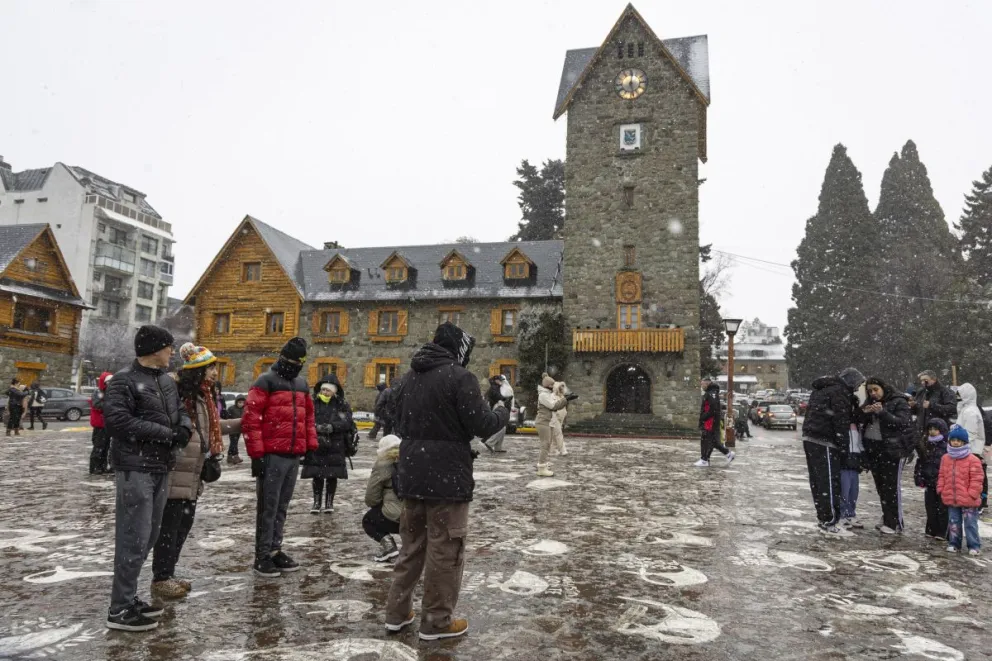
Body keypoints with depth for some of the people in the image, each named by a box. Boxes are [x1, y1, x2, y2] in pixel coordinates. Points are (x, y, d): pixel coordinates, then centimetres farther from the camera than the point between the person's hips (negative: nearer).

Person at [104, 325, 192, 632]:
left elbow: (180, 412, 18)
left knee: (148, 535, 16)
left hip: (161, 467, 9)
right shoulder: (124, 380, -10)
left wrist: (184, 428, -6)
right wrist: (166, 433, -19)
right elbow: (117, 420, -20)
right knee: (134, 538, -6)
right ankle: (119, 609, 4)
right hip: (136, 468, -9)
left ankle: (128, 597, 28)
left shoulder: (167, 381, 15)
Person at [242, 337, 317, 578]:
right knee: (268, 507, -2)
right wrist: (256, 454, -15)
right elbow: (250, 419, -13)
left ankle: (275, 550, 23)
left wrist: (311, 446, 16)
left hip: (294, 456, 7)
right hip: (272, 456, -7)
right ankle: (262, 557, 6)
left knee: (282, 506, 14)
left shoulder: (302, 384, 17)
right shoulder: (265, 382, -7)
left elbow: (308, 416, 23)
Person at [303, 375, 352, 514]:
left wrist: (331, 427, -24)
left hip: (335, 447, 0)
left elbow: (346, 422, -11)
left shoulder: (342, 404, 2)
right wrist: (317, 428, -25)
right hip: (316, 445, 0)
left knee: (332, 475, 7)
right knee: (317, 475, 6)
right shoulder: (313, 403, 3)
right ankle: (316, 502, 18)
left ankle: (329, 502, 20)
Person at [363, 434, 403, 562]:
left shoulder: (382, 466, -3)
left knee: (367, 520, 24)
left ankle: (387, 543, -1)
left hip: (396, 517, -5)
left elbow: (370, 499, -2)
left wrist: (380, 503, 19)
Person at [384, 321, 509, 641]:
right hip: (447, 478, -7)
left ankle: (397, 613, 26)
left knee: (411, 545, 19)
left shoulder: (407, 378, 13)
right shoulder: (459, 377, -13)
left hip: (411, 475, 8)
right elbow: (482, 425, -15)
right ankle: (437, 621, 13)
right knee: (445, 551, 4)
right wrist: (502, 412, 4)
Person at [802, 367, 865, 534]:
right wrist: (844, 445, -8)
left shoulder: (821, 388, 20)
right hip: (825, 442, -9)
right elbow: (841, 421, -13)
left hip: (810, 438, 9)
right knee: (830, 482, -3)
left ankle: (823, 517, 21)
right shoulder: (840, 392, -10)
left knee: (818, 481, 13)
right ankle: (829, 521, 0)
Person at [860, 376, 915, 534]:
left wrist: (882, 412, -26)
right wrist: (864, 413, -7)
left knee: (891, 486, -7)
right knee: (880, 486, 12)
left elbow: (902, 422, -16)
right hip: (873, 448, 7)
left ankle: (895, 523, -1)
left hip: (893, 449, -7)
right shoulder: (871, 403, 14)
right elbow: (861, 421, 14)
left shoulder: (898, 402, -5)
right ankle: (887, 519, 22)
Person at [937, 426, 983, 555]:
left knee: (970, 523, 3)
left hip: (968, 500, -5)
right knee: (953, 522, 13)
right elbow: (942, 476, 12)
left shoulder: (972, 460, -10)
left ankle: (974, 546, 14)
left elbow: (976, 479, -11)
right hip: (951, 499, 5)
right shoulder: (946, 458, 6)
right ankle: (954, 544, 22)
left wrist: (972, 493, -15)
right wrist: (941, 490, 5)